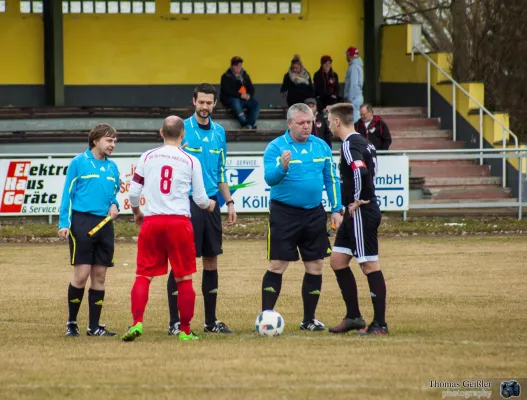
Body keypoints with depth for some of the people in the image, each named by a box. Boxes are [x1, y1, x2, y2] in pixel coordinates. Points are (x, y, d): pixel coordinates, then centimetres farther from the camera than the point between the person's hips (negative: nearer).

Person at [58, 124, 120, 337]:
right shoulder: (79, 162, -3)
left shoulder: (112, 167, 13)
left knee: (99, 275, 6)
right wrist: (64, 223, -10)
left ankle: (94, 326, 12)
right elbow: (67, 193, -3)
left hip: (104, 224, 5)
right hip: (82, 222, -5)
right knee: (82, 273, -8)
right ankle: (71, 323, 7)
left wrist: (114, 205, 1)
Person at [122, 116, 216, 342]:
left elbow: (133, 192, 6)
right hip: (179, 221, -1)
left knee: (143, 276, 6)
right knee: (184, 278, 7)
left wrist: (136, 212, 26)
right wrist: (209, 205, 30)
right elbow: (200, 198, 6)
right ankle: (185, 331, 9)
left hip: (151, 221, 1)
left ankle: (137, 322, -10)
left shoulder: (147, 157, 5)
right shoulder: (191, 161, 2)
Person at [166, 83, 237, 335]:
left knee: (211, 261, 9)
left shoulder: (219, 132, 11)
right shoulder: (182, 129, -5)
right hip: (186, 204, -6)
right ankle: (175, 322, -2)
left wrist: (229, 202, 14)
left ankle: (211, 321, 17)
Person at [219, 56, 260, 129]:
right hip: (230, 99, -5)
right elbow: (227, 91, -12)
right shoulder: (226, 77, 1)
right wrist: (240, 95, -22)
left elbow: (251, 88, 13)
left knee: (255, 103, -23)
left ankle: (250, 125, -35)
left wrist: (249, 95, -11)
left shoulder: (245, 76, 17)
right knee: (236, 103, -39)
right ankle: (245, 124, -43)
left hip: (245, 98, 5)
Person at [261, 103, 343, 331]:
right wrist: (282, 167, -40)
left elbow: (331, 179, 12)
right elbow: (269, 178, -19)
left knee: (315, 267, 6)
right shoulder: (276, 147, -7)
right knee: (277, 266, -6)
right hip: (284, 213, -5)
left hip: (314, 214, 5)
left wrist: (336, 210, 5)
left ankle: (309, 319, 17)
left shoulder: (321, 146, 6)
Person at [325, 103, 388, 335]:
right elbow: (367, 169, 25)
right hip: (354, 214, 10)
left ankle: (380, 324, -3)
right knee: (337, 261, 13)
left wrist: (358, 200, -20)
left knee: (369, 265, -6)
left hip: (361, 212, -10)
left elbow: (360, 171, -33)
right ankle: (353, 317, 17)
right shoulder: (361, 142, 14)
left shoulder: (350, 145, -16)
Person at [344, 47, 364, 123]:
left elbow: (353, 84, -21)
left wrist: (350, 99, -20)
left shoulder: (353, 67, -15)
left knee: (354, 119, -11)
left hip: (354, 98, -10)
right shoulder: (358, 66, 16)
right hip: (358, 96, 10)